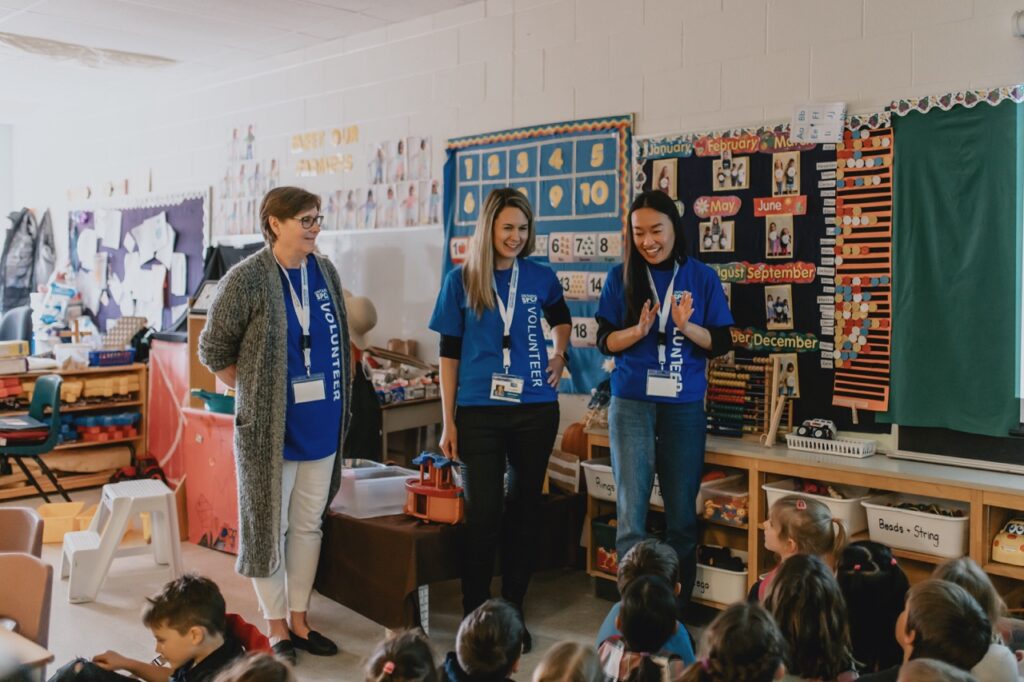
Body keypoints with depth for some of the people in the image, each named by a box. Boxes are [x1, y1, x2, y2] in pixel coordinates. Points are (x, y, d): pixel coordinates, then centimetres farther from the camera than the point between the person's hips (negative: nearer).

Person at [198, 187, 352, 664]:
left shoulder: (325, 272, 5)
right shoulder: (246, 279, -12)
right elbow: (214, 351, -5)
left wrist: (338, 403, 12)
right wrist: (255, 393, -3)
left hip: (321, 424, 6)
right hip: (270, 427, -5)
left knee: (308, 525, 13)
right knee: (269, 526, 6)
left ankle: (298, 620, 27)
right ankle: (276, 628, 19)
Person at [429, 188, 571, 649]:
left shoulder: (540, 277, 3)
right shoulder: (461, 280, -1)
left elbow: (561, 318, 25)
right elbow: (449, 353, 2)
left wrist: (559, 353, 6)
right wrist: (448, 421, -1)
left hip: (534, 409, 2)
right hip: (479, 412, -2)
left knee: (524, 511, 10)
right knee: (482, 514, -2)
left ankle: (513, 613, 24)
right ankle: (474, 618, 13)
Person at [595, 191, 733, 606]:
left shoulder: (702, 278, 2)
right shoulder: (621, 277, 2)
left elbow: (721, 344, 2)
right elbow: (605, 342, 1)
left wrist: (686, 327, -16)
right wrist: (639, 330, -17)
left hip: (685, 406, 1)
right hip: (631, 403, -1)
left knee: (682, 511, 8)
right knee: (632, 511, -4)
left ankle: (678, 606, 22)